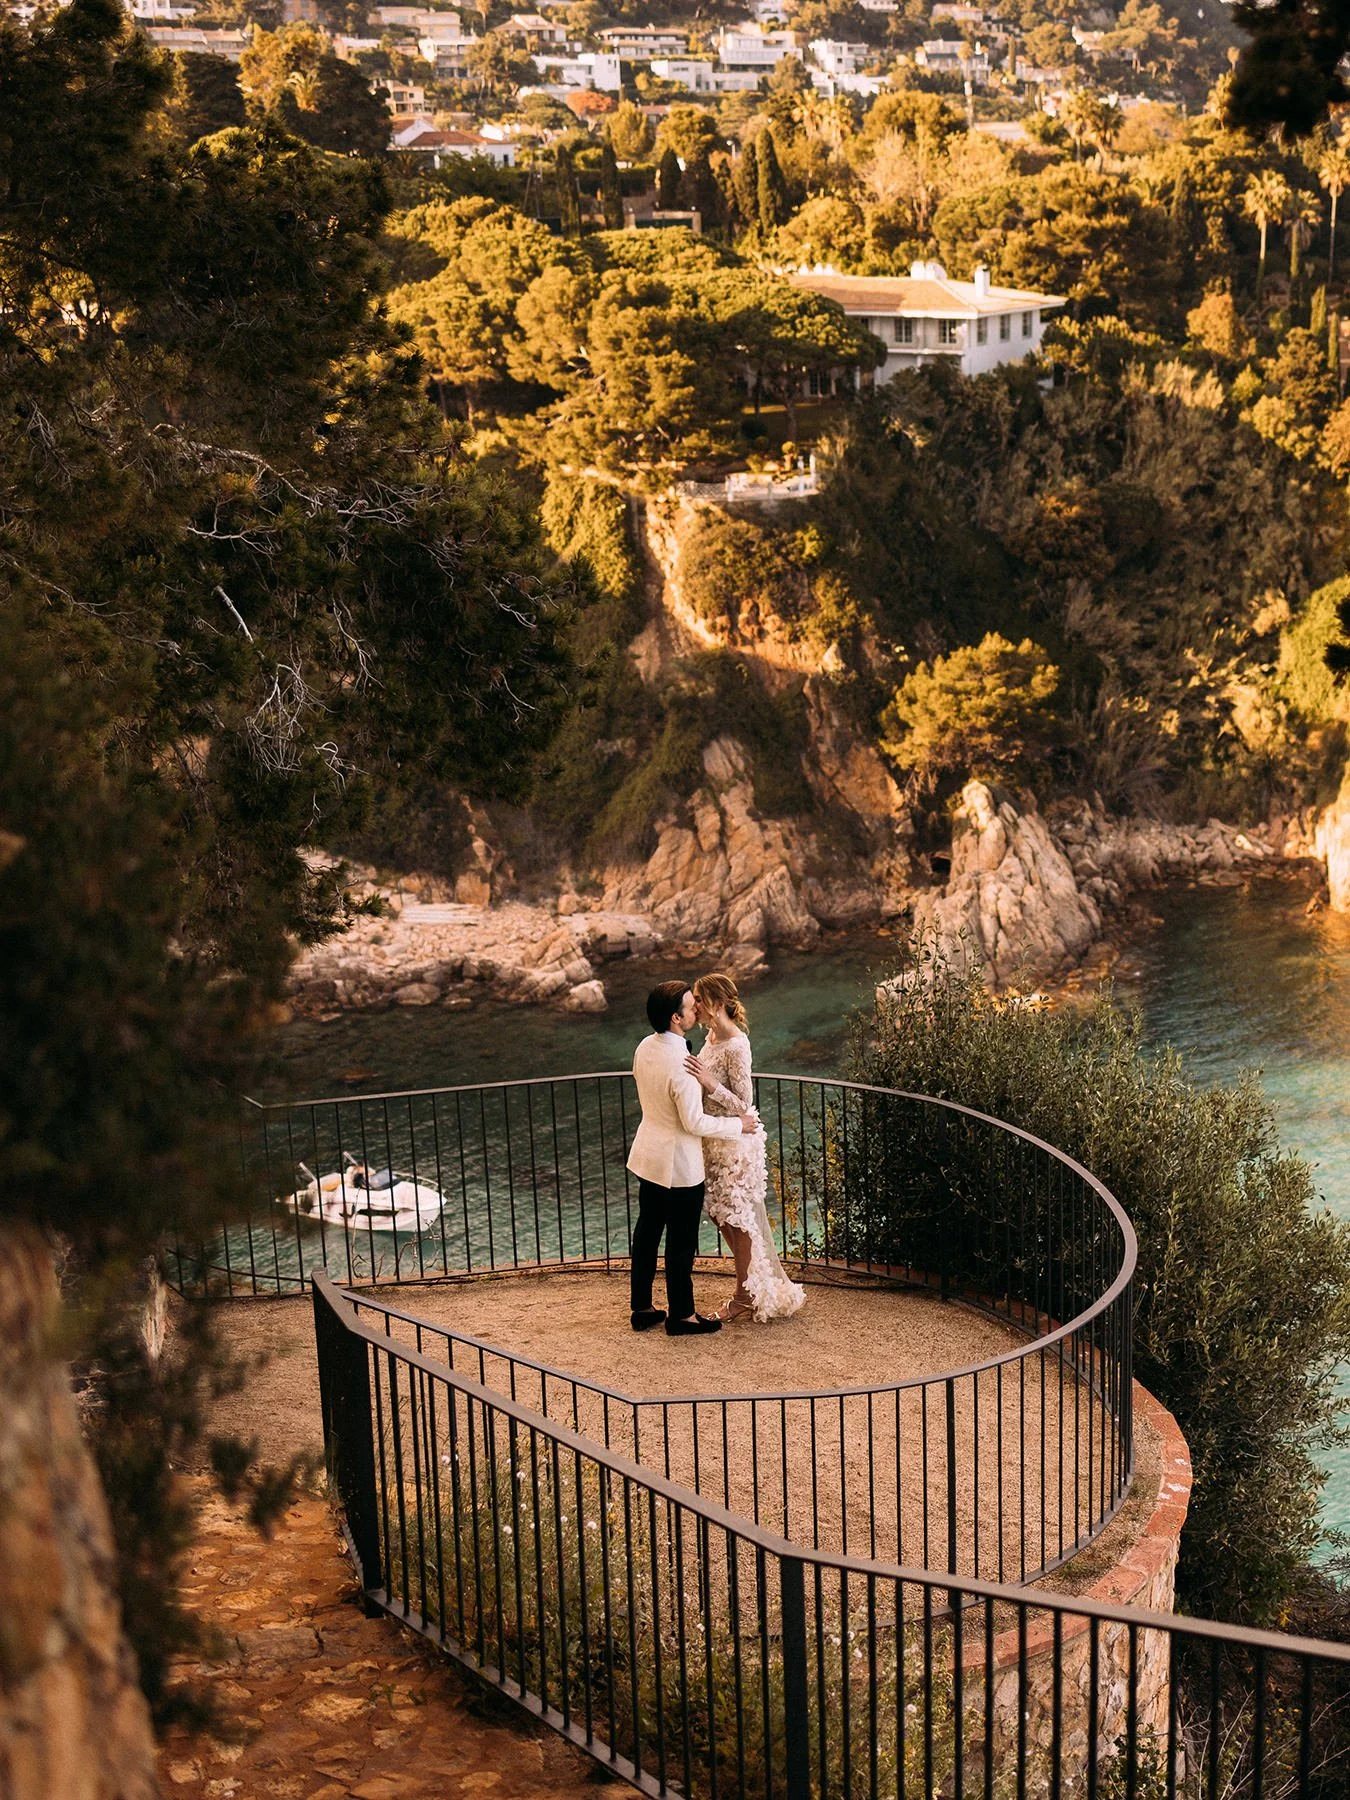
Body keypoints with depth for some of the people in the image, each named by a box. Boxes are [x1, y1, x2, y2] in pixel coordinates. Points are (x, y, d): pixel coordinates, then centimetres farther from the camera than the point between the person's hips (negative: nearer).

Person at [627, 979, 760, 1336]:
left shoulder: (645, 1048, -2)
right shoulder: (680, 1064, -28)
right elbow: (694, 1123, -23)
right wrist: (738, 1125, -11)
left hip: (648, 1156, 8)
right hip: (678, 1164, -8)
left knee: (647, 1231, 17)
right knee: (681, 1240, 6)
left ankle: (642, 1309, 28)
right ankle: (681, 1316, 18)